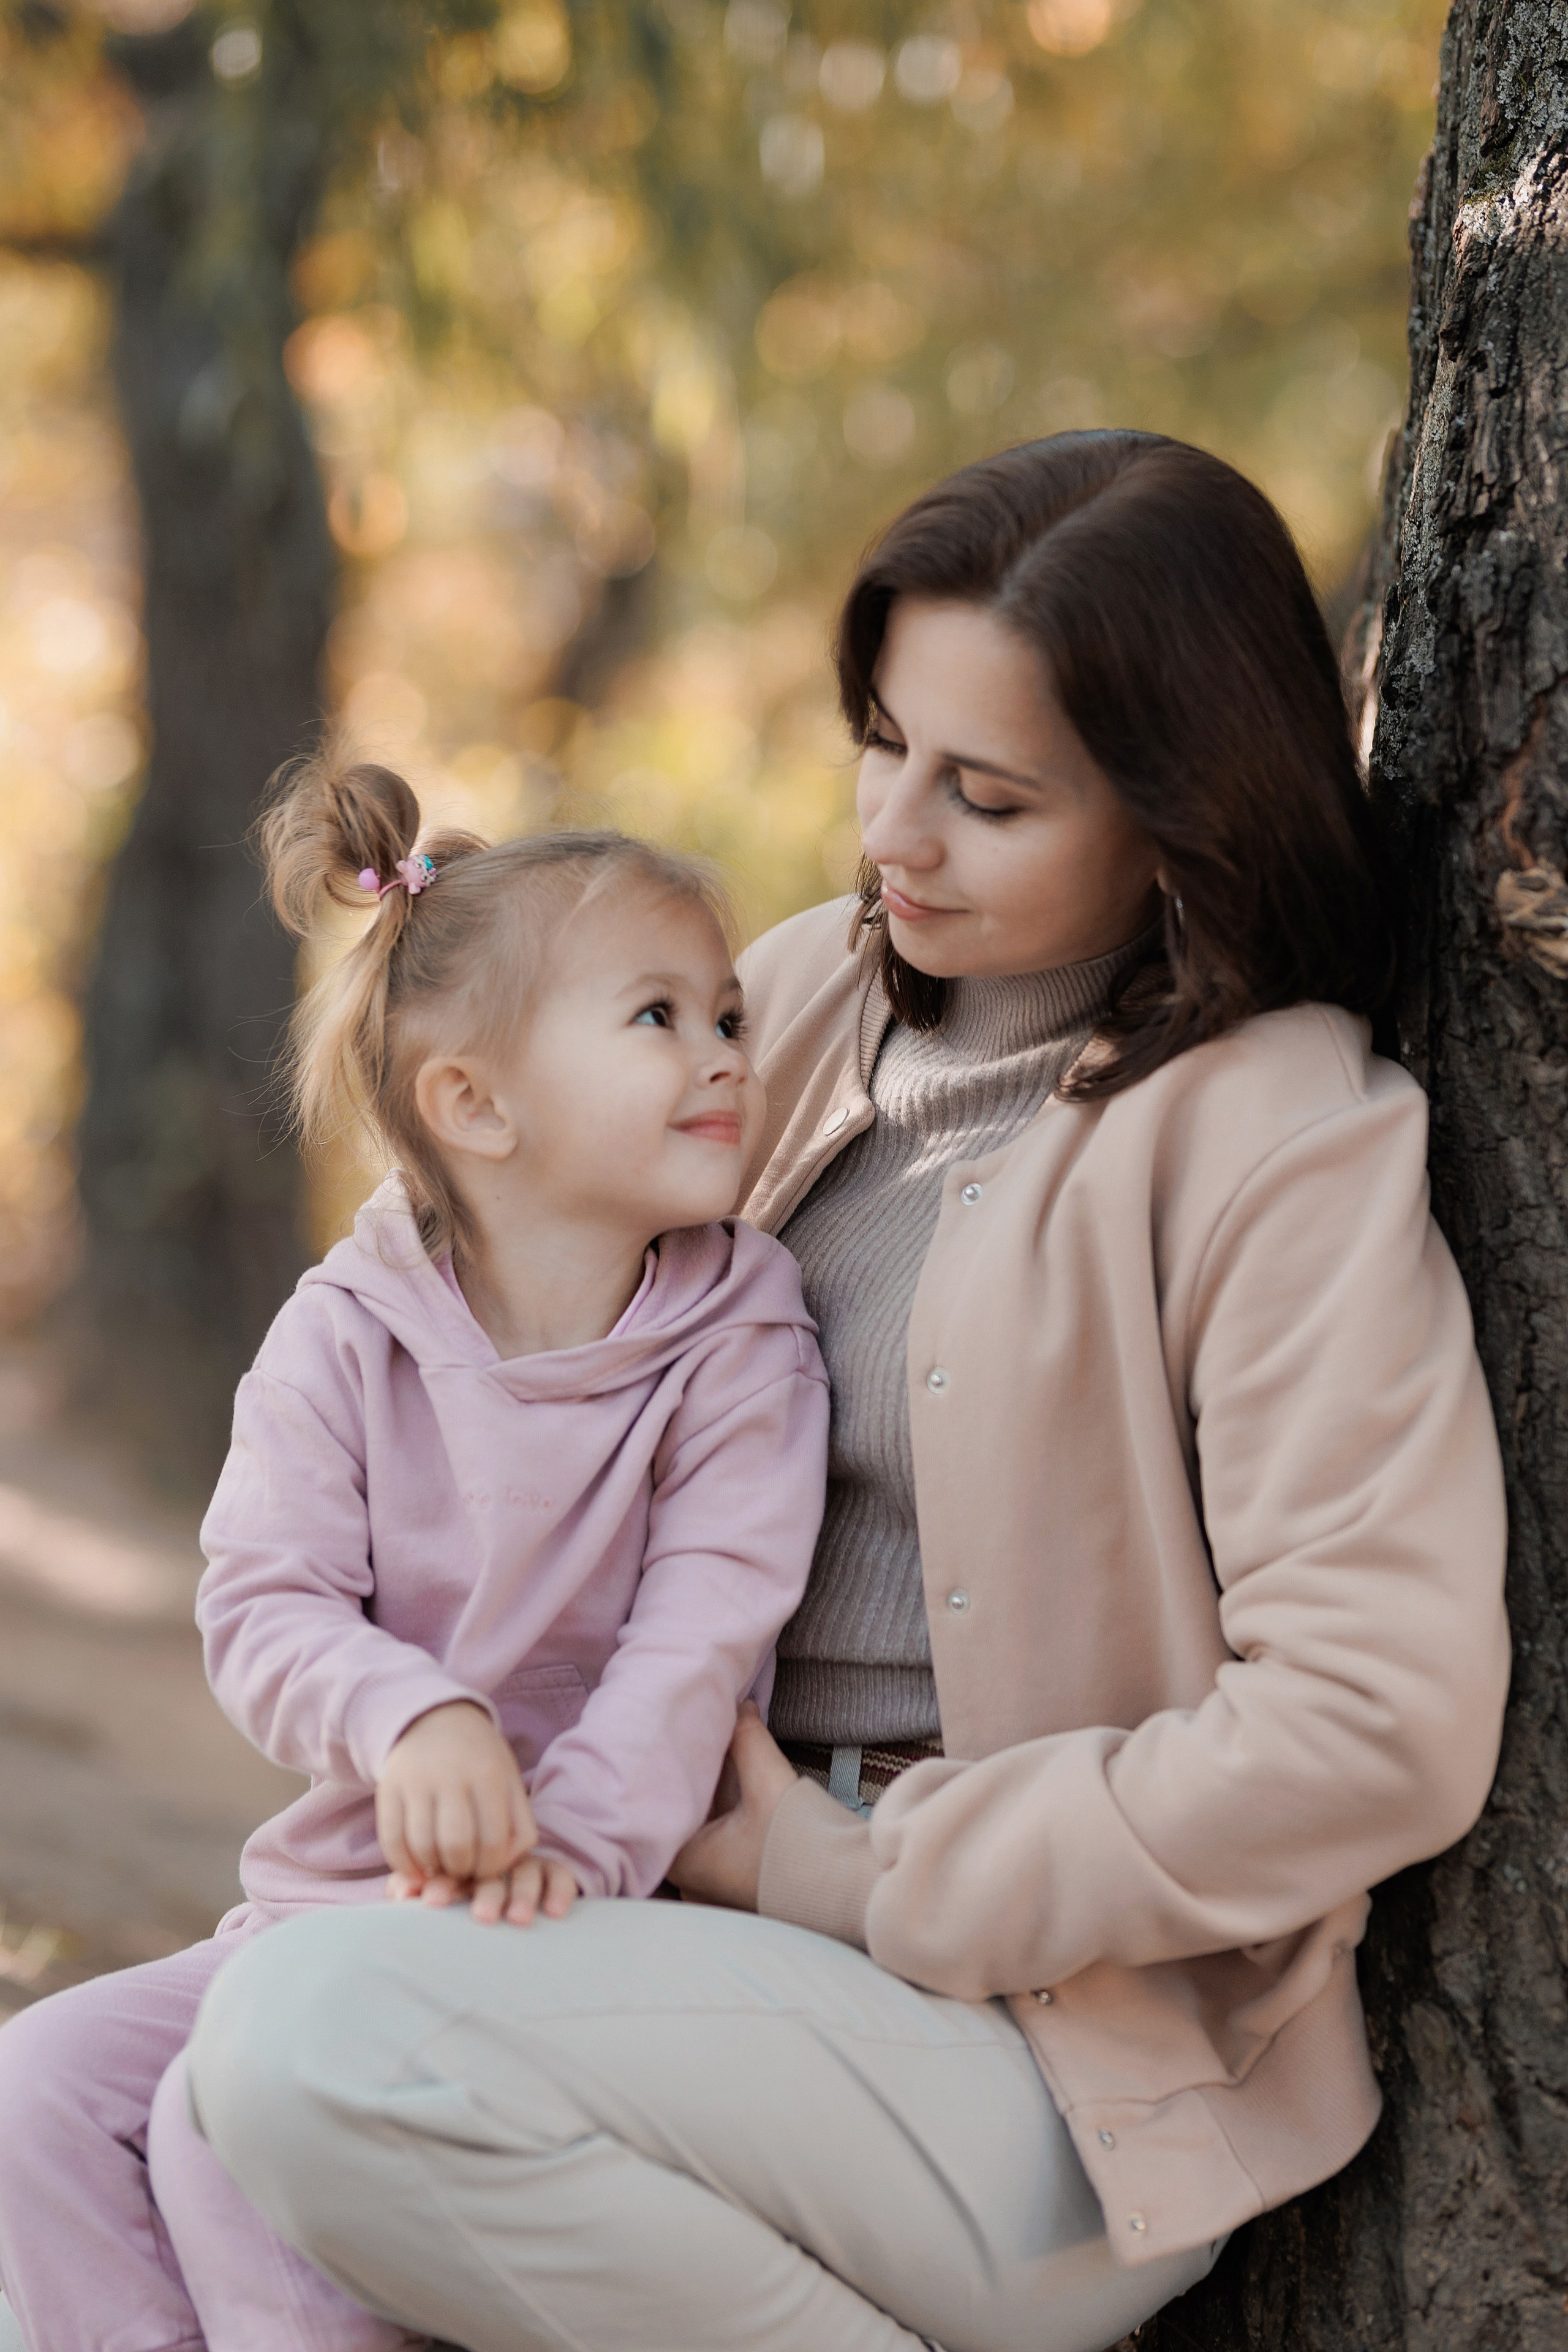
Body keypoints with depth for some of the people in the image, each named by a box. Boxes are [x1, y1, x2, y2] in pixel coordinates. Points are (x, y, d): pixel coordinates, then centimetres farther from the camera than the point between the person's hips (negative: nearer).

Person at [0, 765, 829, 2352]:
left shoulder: (740, 1353, -5)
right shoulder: (345, 1338, 0)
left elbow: (703, 1635, -15)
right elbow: (262, 1608, -9)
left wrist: (572, 1840, -30)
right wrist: (411, 1720, -30)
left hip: (565, 1923, -4)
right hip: (325, 1901, 4)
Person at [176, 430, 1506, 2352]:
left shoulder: (1285, 1135, -12)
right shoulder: (807, 999, 9)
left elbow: (1380, 1729, -19)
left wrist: (857, 1875, -14)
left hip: (1059, 2063, -7)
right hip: (733, 1901, 7)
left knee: (319, 2050, -27)